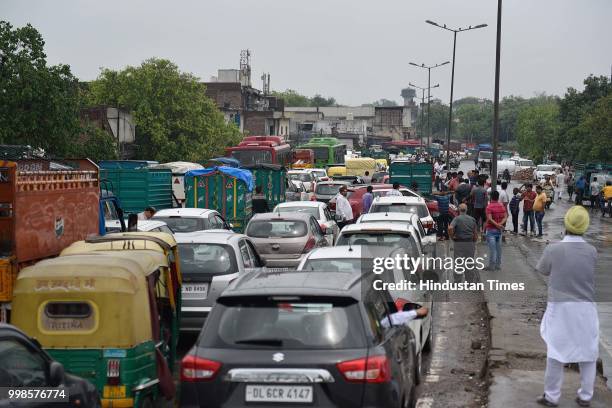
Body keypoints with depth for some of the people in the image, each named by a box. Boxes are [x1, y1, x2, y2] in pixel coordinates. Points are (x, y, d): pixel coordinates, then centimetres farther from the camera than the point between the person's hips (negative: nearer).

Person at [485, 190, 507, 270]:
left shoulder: (489, 207, -13)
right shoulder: (502, 206, 5)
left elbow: (489, 219, -22)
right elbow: (505, 217, -2)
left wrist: (497, 225, -18)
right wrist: (500, 224, -14)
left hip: (491, 229, -5)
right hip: (499, 230, 6)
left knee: (492, 248, -4)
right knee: (498, 247, 13)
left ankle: (492, 266, -1)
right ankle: (498, 265, 19)